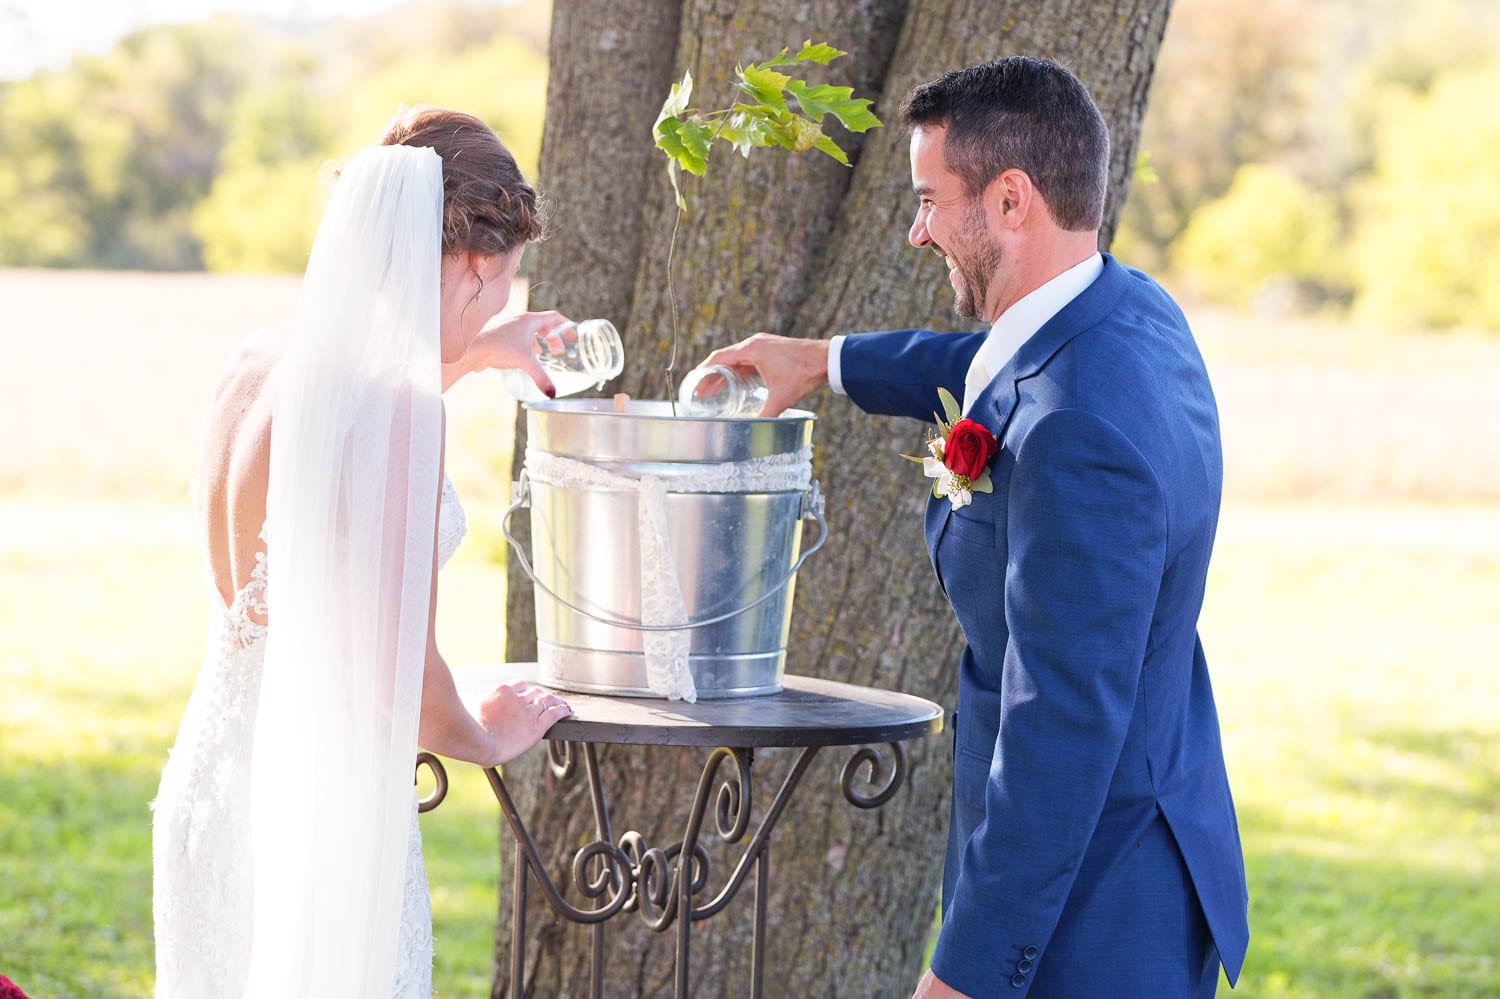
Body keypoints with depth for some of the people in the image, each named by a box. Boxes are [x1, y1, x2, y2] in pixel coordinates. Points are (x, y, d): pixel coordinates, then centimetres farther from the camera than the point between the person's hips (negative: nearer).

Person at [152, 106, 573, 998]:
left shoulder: (260, 366, 3)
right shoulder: (398, 409, -20)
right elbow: (403, 684, -19)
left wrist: (472, 356, 40)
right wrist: (491, 738, 2)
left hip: (208, 785, 8)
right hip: (326, 813, -8)